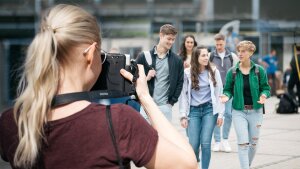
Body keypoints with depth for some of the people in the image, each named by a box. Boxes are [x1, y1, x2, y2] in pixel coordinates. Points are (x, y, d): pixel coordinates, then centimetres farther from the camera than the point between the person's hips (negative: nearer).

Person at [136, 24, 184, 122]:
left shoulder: (177, 60, 6)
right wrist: (146, 78, -14)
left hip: (165, 107, 1)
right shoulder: (144, 57, 1)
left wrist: (172, 102, 2)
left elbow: (179, 83, 9)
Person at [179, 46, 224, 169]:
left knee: (205, 143, -8)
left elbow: (219, 93, 4)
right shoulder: (187, 73, -1)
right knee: (193, 145, -2)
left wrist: (220, 114, 0)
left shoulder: (214, 72, 3)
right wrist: (183, 115, -3)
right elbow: (183, 95, 1)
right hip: (194, 110, 0)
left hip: (209, 109, 0)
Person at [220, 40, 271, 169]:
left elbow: (265, 87, 4)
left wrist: (264, 95, -17)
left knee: (253, 143, 13)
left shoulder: (259, 70, -3)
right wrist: (226, 96, -18)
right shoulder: (232, 72, -3)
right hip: (239, 111, -1)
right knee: (243, 143, -9)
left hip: (255, 111, 1)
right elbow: (228, 89, 4)